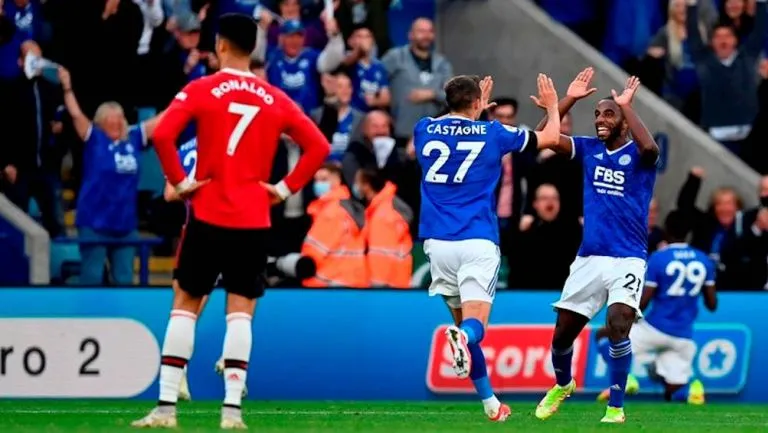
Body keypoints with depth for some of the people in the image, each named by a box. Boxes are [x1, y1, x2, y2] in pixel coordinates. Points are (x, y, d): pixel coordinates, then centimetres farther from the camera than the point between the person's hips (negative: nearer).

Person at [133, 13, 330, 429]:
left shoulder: (201, 90, -3)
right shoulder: (276, 100, 6)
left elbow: (162, 135, -17)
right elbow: (318, 146, 4)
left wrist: (180, 181, -7)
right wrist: (285, 188, 4)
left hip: (208, 215, -2)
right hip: (253, 221, 2)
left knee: (184, 305, 7)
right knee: (240, 312, 4)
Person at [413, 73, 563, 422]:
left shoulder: (425, 130, 9)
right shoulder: (491, 134, 3)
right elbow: (550, 137, 18)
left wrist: (477, 109, 46)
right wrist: (552, 106, 36)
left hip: (437, 241, 3)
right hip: (477, 241, -3)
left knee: (464, 322, 15)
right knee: (475, 324, -11)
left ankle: (489, 402, 15)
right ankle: (463, 337, -48)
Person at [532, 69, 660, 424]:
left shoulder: (638, 155, -6)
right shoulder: (589, 149, 7)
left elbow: (649, 146, -31)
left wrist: (626, 105, -26)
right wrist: (569, 99, -10)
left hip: (627, 259, -5)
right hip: (588, 258, 5)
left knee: (618, 326, -24)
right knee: (562, 334, 8)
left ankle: (615, 408, -12)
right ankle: (562, 385, 39)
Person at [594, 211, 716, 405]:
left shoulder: (657, 259, -10)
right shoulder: (705, 261, 3)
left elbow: (643, 302, -10)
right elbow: (712, 305, 6)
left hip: (655, 330, -4)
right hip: (683, 337, 4)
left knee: (605, 335, 17)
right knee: (675, 394, 11)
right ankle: (689, 390, -27)